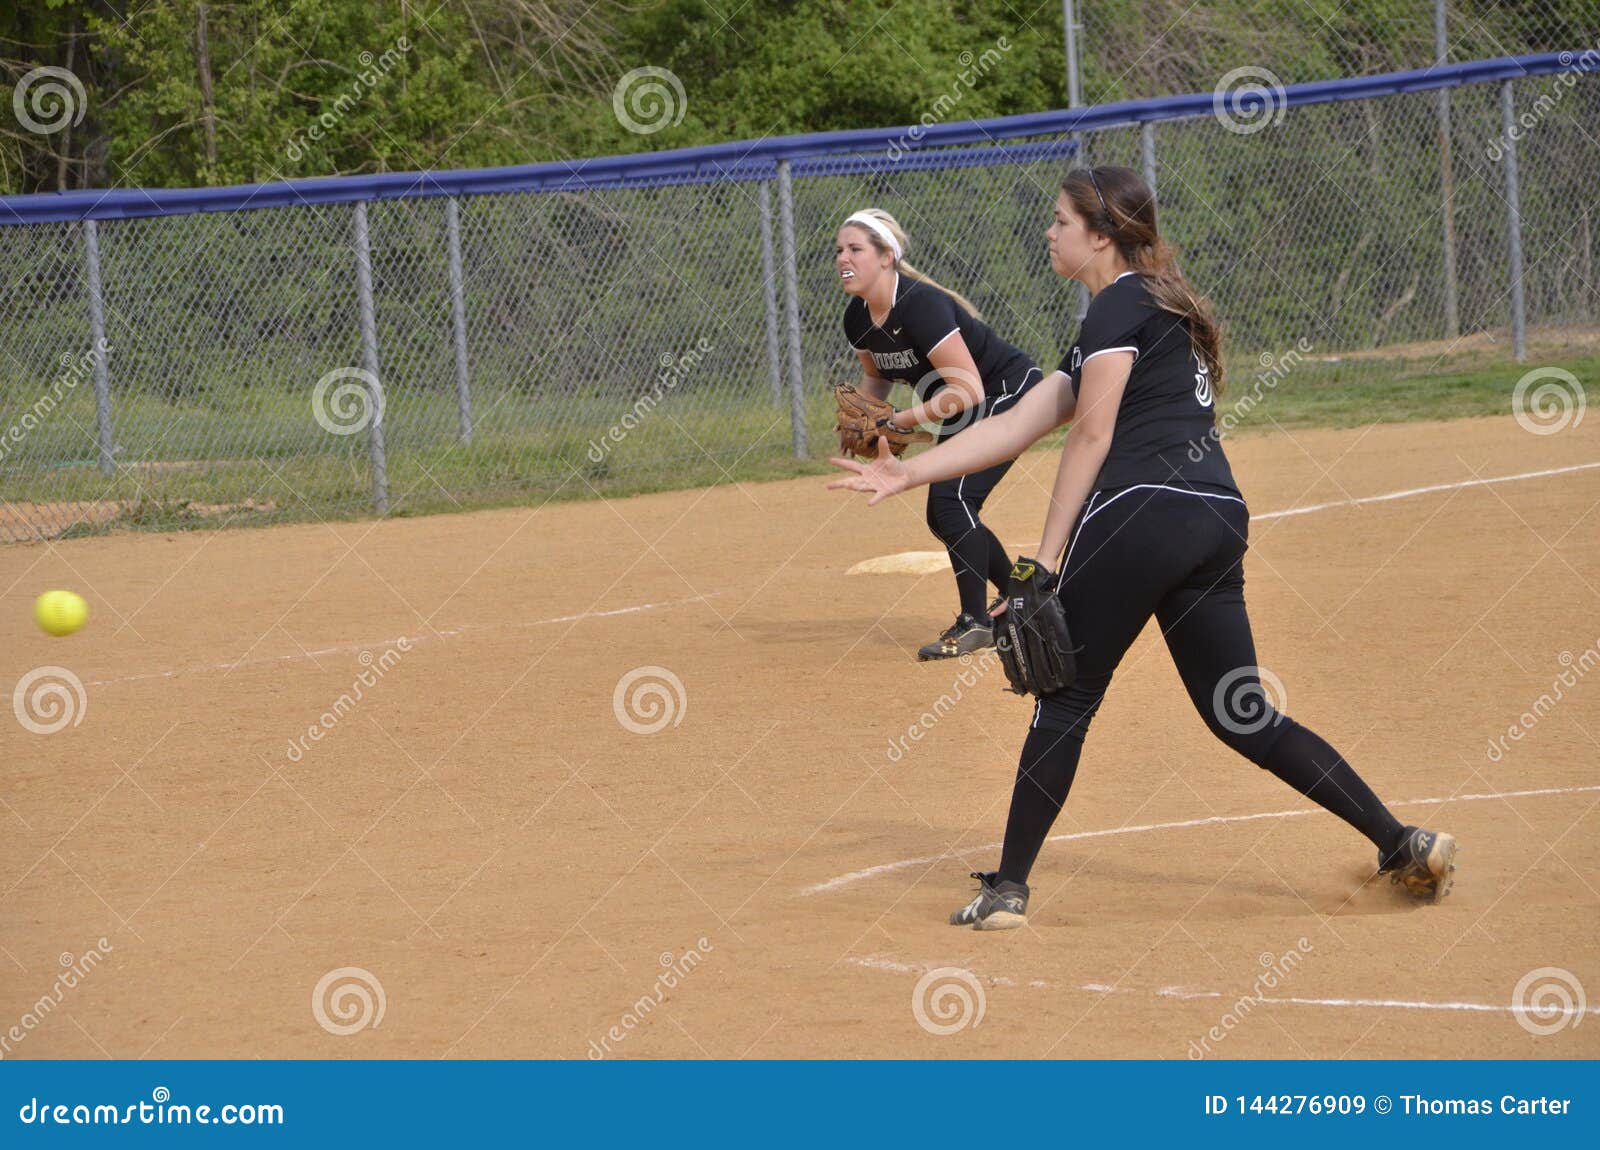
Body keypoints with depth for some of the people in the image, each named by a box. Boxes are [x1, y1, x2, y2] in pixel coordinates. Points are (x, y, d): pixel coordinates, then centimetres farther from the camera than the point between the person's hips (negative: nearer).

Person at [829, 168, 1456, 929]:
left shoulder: (1119, 306, 1)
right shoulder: (1163, 311, 29)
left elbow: (1091, 438, -7)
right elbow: (1016, 426, 27)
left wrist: (1048, 558, -7)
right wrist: (909, 473, 24)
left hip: (1142, 510, -9)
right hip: (1218, 520, 9)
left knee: (1067, 698, 2)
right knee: (1244, 717, 10)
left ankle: (1008, 888, 5)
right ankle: (1404, 846, 4)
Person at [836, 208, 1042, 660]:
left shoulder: (920, 305, -32)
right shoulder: (858, 319, -6)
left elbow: (969, 390, -34)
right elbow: (877, 376, 15)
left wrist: (902, 420, -31)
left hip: (1011, 391, -9)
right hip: (963, 412, 9)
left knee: (952, 497, -23)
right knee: (943, 516, 11)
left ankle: (975, 622, -14)